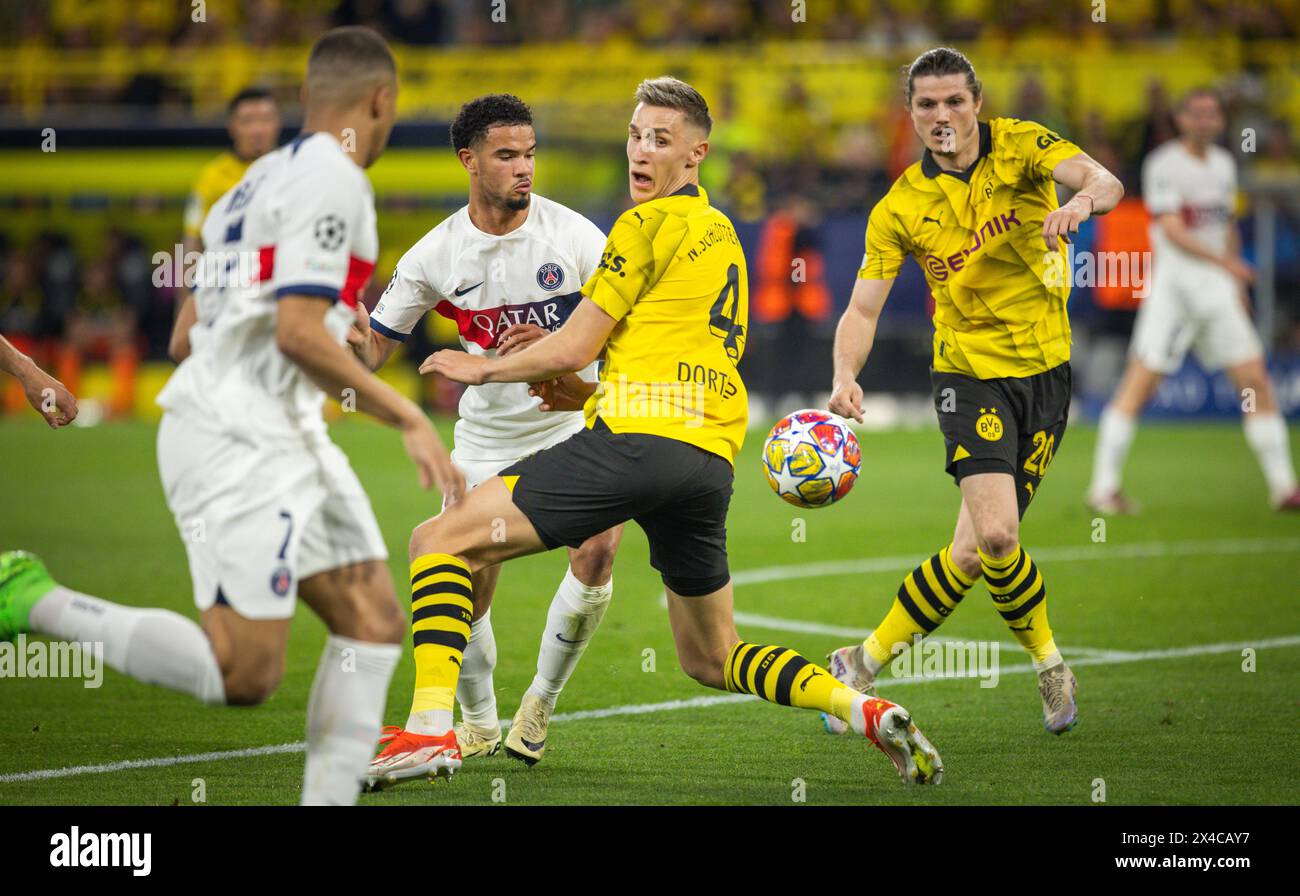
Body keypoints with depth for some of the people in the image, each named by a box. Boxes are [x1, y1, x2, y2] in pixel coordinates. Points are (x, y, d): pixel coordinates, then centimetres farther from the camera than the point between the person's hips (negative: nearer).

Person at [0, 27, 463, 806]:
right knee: (246, 672, -14)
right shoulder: (333, 179, -12)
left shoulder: (272, 175, 16)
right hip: (237, 441, -11)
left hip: (285, 436, 11)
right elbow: (297, 332, -21)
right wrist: (410, 419, -16)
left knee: (375, 621, 6)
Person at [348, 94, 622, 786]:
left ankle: (540, 705, 1)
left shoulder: (573, 235, -12)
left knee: (597, 550, -23)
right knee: (463, 593, -5)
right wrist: (350, 332, -26)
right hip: (487, 435, 1)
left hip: (573, 422, -1)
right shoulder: (436, 254, -8)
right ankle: (477, 725, 24)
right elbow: (372, 350, -2)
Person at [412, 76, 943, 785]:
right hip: (713, 460, 8)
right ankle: (867, 711, 1)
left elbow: (574, 347, -2)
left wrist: (482, 368, 13)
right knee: (711, 659, 20)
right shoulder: (723, 236, 24)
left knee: (439, 541, -3)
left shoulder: (649, 223, -1)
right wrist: (588, 395, 29)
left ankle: (433, 726, -17)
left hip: (636, 440, -8)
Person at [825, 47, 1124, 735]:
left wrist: (1083, 200, -43)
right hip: (971, 371, -1)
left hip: (1045, 368, 1)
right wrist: (845, 376, -23)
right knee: (995, 533, -20)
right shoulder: (900, 207, -3)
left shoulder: (1020, 146, -3)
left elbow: (1104, 180, -19)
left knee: (979, 546, 0)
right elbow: (863, 308, -4)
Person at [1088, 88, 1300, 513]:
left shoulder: (1224, 164, 14)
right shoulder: (1164, 165, -8)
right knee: (1140, 382, -9)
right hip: (1174, 283, -6)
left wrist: (1238, 285, 20)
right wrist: (1226, 262, -25)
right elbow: (1173, 231, -17)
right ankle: (1104, 487, -4)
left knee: (1256, 380, 2)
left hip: (1217, 287, 6)